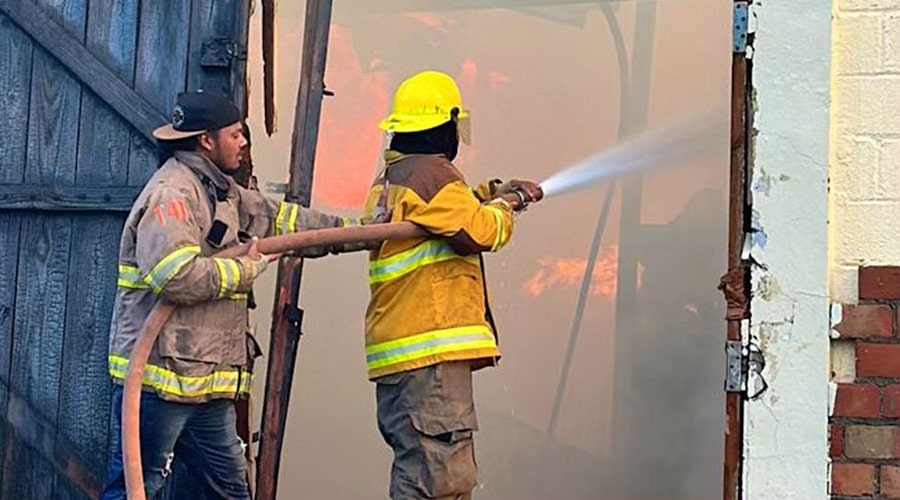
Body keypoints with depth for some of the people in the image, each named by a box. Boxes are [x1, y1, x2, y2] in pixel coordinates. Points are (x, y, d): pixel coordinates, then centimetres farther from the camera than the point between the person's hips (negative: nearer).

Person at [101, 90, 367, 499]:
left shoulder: (221, 192, 18)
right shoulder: (172, 193, -14)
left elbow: (283, 220, 26)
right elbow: (176, 275, -28)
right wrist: (245, 270, -14)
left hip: (205, 383, 11)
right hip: (161, 377, -11)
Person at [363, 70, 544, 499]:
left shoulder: (388, 181, 20)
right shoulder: (431, 174, -11)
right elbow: (481, 231, -15)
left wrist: (494, 193, 23)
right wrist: (504, 206, 4)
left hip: (398, 353, 11)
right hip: (431, 352, -11)